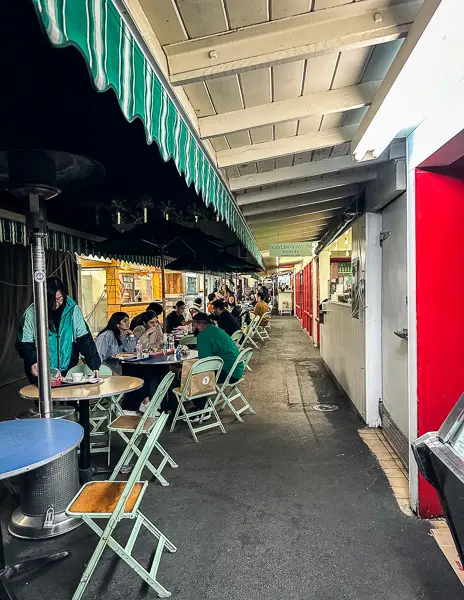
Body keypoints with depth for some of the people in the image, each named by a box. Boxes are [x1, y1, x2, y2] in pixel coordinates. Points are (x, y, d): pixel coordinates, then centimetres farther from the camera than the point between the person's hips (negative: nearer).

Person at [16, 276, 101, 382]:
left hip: (69, 371, 1)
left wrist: (94, 363, -14)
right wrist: (32, 361, -19)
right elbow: (24, 344, -2)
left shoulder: (72, 309, -4)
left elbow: (84, 339, -4)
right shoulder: (31, 313, -7)